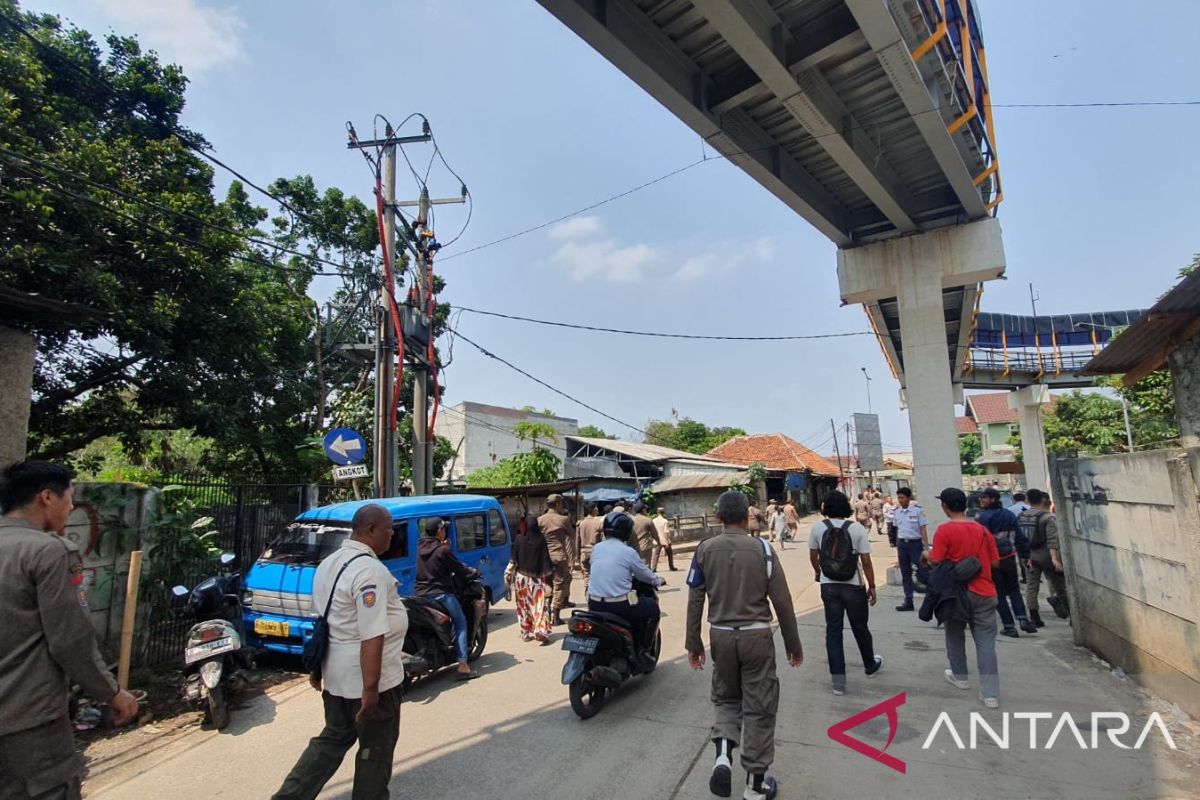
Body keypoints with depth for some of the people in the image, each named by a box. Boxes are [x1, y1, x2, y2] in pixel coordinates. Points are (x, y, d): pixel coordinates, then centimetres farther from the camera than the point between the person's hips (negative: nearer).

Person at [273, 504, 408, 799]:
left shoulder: (329, 563, 7)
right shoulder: (370, 570, -23)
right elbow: (372, 637, -27)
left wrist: (316, 667, 24)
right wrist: (370, 689, -23)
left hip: (335, 673, 9)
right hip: (368, 677, -8)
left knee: (334, 737, 25)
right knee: (376, 747, 11)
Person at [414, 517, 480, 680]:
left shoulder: (421, 547, 7)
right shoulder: (443, 550, -13)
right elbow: (458, 568, -6)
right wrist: (475, 572, 11)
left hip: (420, 593, 7)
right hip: (440, 593, -7)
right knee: (461, 624, -2)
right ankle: (463, 666, -10)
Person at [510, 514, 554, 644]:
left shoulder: (518, 539, -7)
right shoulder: (541, 539, -10)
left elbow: (514, 559, -1)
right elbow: (546, 559, -7)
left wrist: (512, 575, 10)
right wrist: (549, 574, 2)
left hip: (521, 577, 2)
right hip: (537, 578, -1)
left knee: (524, 606, 12)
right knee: (540, 605, 3)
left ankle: (526, 633, 17)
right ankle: (540, 630, -11)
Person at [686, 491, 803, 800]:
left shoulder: (705, 549, -4)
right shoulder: (762, 548, -9)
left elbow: (695, 601, -1)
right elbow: (782, 601, -6)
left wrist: (693, 643, 10)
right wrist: (793, 644, 6)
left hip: (721, 635, 2)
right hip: (756, 635, -2)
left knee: (726, 699, 21)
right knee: (758, 708, 11)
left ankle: (723, 755, -1)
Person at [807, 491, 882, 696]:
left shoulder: (818, 528, -6)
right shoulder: (857, 529, -11)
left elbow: (813, 556, 5)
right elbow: (866, 562, -9)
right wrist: (872, 586, 3)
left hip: (829, 586, 1)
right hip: (853, 586, -1)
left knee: (833, 631, 7)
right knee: (860, 628, 19)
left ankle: (838, 681, 7)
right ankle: (870, 665, 43)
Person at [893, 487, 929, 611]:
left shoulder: (917, 510, -8)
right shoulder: (897, 512, 8)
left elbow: (923, 530, -9)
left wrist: (926, 548, -14)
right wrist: (897, 546, 14)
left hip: (915, 543, -5)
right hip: (902, 544, 5)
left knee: (923, 571, -6)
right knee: (905, 574, 9)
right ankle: (908, 601, 15)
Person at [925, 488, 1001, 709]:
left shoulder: (945, 530, -14)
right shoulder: (982, 530, 2)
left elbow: (936, 561, -14)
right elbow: (995, 563, 8)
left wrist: (926, 554, 5)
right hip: (984, 593, 3)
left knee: (955, 635, 18)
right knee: (986, 643, 3)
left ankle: (960, 676, 33)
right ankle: (990, 694, 0)